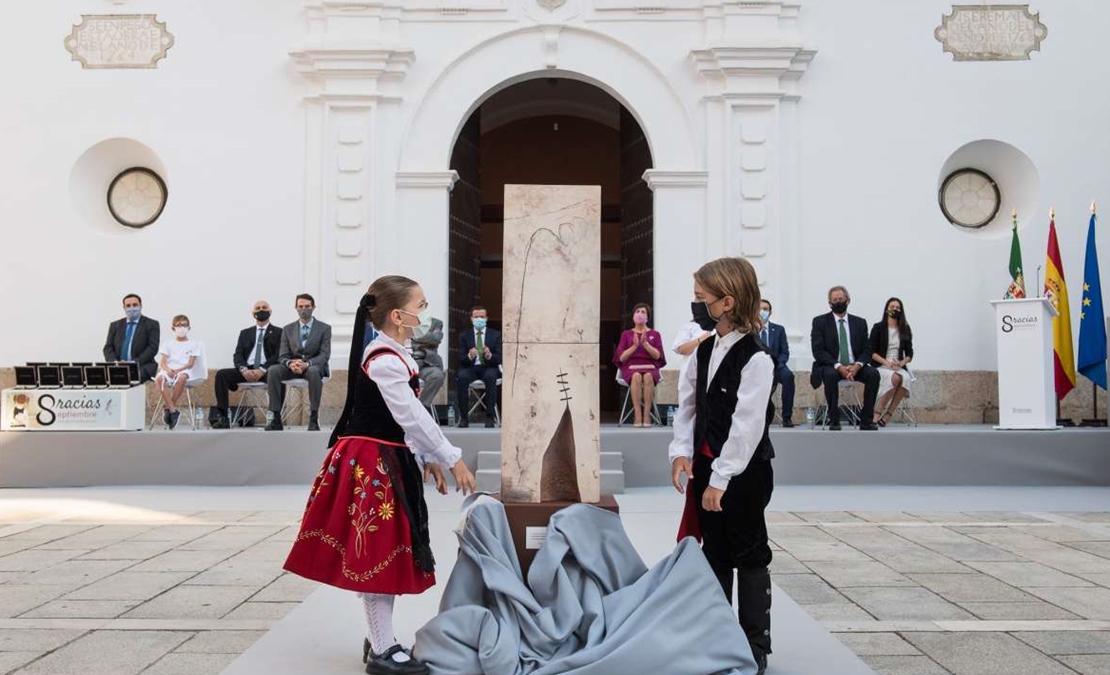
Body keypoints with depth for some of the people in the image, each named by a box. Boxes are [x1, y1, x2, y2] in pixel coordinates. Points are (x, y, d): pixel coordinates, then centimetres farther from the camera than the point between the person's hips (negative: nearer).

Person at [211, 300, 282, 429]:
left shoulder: (278, 332, 12)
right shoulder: (245, 333, 22)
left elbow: (278, 356, -1)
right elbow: (237, 355, 11)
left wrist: (262, 370, -17)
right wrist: (243, 369, -12)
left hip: (267, 371, -4)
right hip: (246, 370, 4)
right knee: (221, 374, -21)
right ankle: (222, 418, -24)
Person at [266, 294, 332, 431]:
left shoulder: (324, 328, 5)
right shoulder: (288, 329, 13)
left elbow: (324, 355, -5)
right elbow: (283, 356, 6)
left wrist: (307, 364, -25)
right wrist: (290, 363, -20)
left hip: (314, 366, -3)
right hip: (292, 366, 3)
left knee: (314, 372, -40)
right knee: (273, 370, -29)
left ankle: (314, 419, -37)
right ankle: (276, 418, -29)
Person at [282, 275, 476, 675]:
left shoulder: (394, 357, 14)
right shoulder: (385, 360, -19)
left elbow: (410, 418, 18)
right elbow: (413, 418, -21)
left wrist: (428, 459, 14)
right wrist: (452, 459, -16)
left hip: (388, 461, 10)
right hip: (370, 463, -10)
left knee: (384, 552, 15)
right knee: (378, 553, -4)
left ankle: (379, 639, 25)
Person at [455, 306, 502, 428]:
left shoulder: (495, 335, 10)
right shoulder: (464, 335, 11)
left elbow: (499, 359, 1)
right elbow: (461, 359, 2)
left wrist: (489, 355, -22)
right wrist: (469, 356, -22)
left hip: (488, 367, -1)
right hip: (470, 367, 1)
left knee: (490, 376, -36)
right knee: (461, 377, -33)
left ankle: (489, 417, -30)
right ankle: (464, 417, -23)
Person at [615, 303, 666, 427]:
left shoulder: (655, 334, 18)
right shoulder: (626, 334, 18)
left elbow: (657, 355, 2)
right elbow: (621, 357, 5)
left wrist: (645, 343, -11)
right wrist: (634, 346, -8)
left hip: (650, 367, 0)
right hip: (631, 367, 0)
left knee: (648, 377, -38)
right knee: (636, 376, -38)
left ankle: (647, 414, -37)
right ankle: (638, 415, -39)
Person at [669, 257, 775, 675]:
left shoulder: (755, 358, -20)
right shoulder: (703, 350, 5)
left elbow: (747, 425, -22)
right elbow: (687, 403, 9)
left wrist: (721, 478, -21)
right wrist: (682, 451, -3)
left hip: (745, 471, -7)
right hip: (706, 465, 7)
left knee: (748, 556, 4)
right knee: (714, 553, 16)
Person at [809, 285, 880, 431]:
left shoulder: (859, 322, 11)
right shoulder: (820, 321, 2)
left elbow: (867, 350, 7)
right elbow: (818, 351, -7)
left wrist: (857, 365, -16)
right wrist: (839, 366, -22)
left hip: (854, 367, 3)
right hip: (830, 366, -3)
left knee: (873, 374, -25)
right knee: (830, 375, -36)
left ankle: (866, 420, -18)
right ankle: (834, 420, -24)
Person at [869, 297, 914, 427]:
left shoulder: (905, 329, 14)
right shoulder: (878, 327, 3)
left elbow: (909, 353, 11)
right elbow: (872, 352, -2)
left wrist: (902, 362, -11)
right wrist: (887, 363, -17)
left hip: (899, 367, 3)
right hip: (880, 366, -3)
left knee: (905, 378, -35)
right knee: (895, 378, -38)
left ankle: (888, 415, -28)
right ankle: (877, 413, -27)